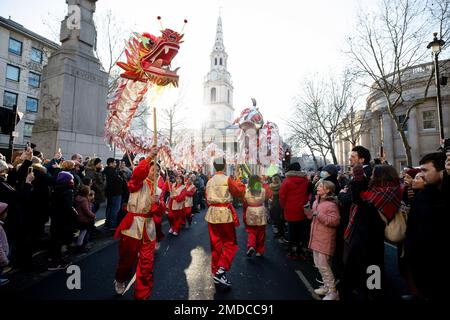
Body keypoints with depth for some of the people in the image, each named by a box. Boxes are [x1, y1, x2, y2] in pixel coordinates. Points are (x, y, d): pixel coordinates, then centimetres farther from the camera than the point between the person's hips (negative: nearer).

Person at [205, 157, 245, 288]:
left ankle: (215, 273, 21)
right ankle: (221, 270, -6)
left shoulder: (209, 181, 8)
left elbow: (207, 198, 14)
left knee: (215, 244, 14)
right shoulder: (228, 179, -9)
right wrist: (238, 180, 9)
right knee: (230, 243, 7)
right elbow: (240, 193, -4)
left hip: (212, 213, 5)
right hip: (225, 213, -5)